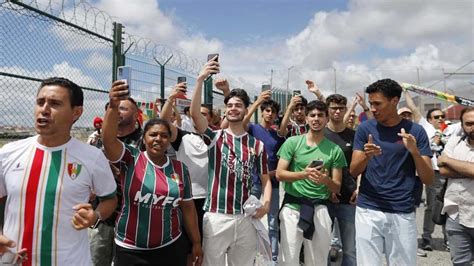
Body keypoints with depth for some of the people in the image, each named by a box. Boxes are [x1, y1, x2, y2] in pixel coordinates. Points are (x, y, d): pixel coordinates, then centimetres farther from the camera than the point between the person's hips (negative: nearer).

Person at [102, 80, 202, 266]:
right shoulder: (131, 159, -6)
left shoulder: (180, 168, 1)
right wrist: (113, 107, -38)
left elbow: (188, 208, 6)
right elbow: (109, 140, -24)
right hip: (130, 251, -2)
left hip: (171, 248, 2)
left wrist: (196, 242, 8)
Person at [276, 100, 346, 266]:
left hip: (319, 208, 2)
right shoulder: (292, 142, 0)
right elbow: (279, 174, -4)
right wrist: (303, 174, -20)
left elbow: (337, 188, 5)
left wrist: (326, 180, -18)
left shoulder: (335, 150, 3)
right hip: (292, 205, -1)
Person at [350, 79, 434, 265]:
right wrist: (366, 156, -23)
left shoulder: (415, 131, 0)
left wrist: (414, 152, -19)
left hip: (403, 213, 0)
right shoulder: (365, 128, 1)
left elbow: (428, 180, -1)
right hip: (368, 210, 0)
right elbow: (353, 171, -3)